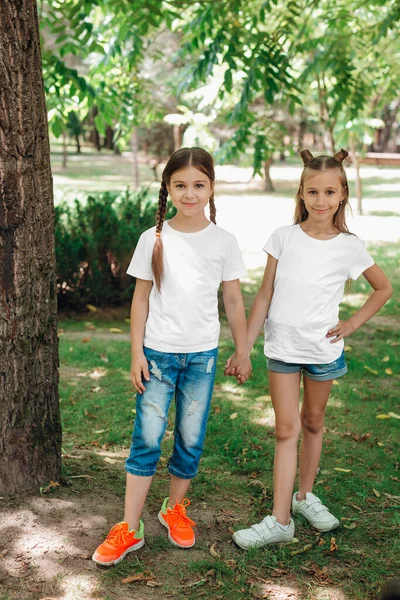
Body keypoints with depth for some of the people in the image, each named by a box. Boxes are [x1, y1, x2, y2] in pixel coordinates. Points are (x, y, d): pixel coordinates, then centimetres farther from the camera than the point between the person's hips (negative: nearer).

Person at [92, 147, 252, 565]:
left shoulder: (223, 242, -1)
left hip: (202, 355, 1)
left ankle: (175, 508, 31)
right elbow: (141, 298, 1)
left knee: (191, 440, 9)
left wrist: (242, 352, 8)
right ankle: (129, 529, 8)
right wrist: (137, 353, -2)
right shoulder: (154, 239, -3)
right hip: (158, 352, -1)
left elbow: (233, 301, 6)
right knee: (146, 440, 0)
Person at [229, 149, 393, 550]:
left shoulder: (349, 247, -5)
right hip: (281, 348, -1)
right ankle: (279, 521, 3)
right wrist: (244, 348, -4)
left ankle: (304, 495, 35)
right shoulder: (284, 238, -6)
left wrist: (352, 324, 0)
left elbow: (383, 289, 10)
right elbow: (264, 296, -2)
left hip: (324, 350, 1)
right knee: (286, 430, 0)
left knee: (313, 423, 16)